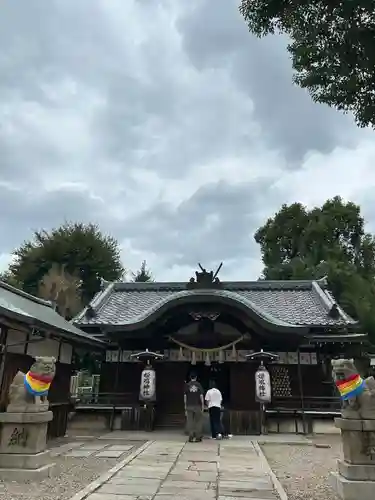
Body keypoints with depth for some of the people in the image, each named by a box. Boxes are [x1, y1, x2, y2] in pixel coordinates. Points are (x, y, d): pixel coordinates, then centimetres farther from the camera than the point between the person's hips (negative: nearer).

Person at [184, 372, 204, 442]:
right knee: (198, 421, 8)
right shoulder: (198, 385, 0)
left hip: (189, 405, 1)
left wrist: (185, 405, 8)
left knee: (190, 421, 5)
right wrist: (203, 405, 4)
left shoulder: (187, 385, 2)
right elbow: (201, 396, -2)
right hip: (197, 405, -1)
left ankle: (191, 437, 4)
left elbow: (185, 396, 2)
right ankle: (198, 437, 10)